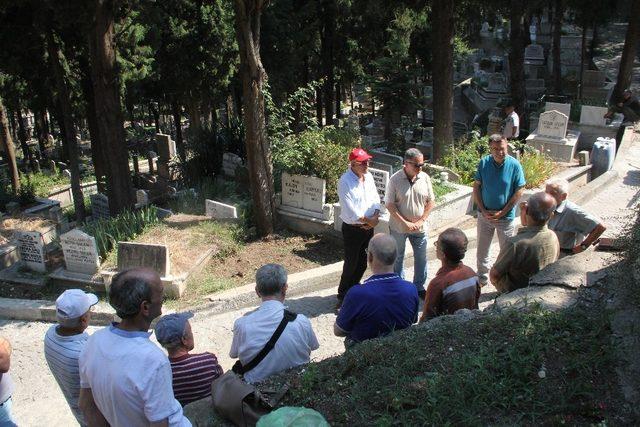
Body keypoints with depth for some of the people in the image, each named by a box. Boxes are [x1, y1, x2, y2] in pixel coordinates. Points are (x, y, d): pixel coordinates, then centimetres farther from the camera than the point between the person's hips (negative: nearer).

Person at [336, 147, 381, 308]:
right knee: (351, 263, 1)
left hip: (368, 227, 7)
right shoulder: (345, 181, -19)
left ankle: (353, 289, 35)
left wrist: (376, 215, -11)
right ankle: (343, 295, 16)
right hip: (352, 229, -7)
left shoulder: (368, 177, 3)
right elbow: (349, 209, -22)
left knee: (363, 262, 15)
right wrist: (367, 220, -15)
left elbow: (375, 197, 7)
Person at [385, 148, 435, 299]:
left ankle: (419, 287, 30)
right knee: (398, 258, 12)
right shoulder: (395, 179, -15)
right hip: (398, 227, -3)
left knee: (421, 258, 12)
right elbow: (390, 204, -14)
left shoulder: (425, 178, -5)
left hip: (420, 227, 3)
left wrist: (421, 221, -9)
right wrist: (405, 223, -17)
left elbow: (430, 201, 1)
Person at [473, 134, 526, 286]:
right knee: (482, 250, 15)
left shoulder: (514, 165, -14)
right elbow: (476, 187, -2)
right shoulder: (483, 163, -9)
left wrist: (501, 213, -14)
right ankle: (482, 278, 34)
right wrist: (484, 211, -10)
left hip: (506, 217, -2)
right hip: (484, 215, 2)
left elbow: (519, 192, -10)